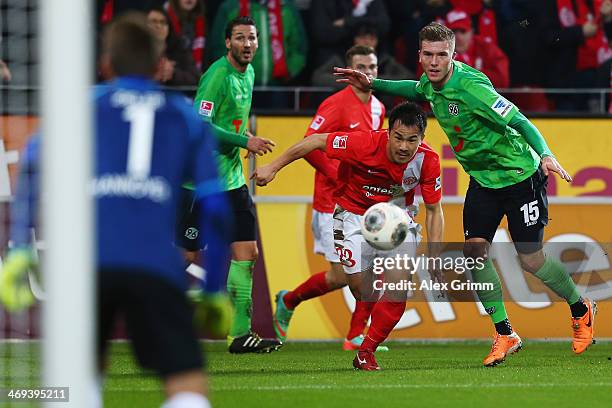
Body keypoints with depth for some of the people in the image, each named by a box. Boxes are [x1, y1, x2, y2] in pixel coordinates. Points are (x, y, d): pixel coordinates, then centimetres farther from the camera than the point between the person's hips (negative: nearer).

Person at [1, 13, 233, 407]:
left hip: (87, 260, 1)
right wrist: (214, 289, 22)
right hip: (158, 267, -1)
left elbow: (37, 163, 3)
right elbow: (215, 206, 16)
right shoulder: (187, 116, 21)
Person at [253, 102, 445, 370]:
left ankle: (366, 352, 3)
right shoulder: (365, 144, -30)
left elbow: (434, 210, -7)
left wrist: (435, 257, -14)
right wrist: (273, 167, -14)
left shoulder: (428, 161, -21)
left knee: (398, 286, -13)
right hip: (353, 214, -2)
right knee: (360, 286, -9)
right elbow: (316, 141, -18)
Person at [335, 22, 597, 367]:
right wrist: (372, 84, 15)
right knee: (474, 250, -8)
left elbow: (519, 121, -31)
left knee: (531, 260, -2)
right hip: (483, 179, 7)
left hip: (520, 176, -7)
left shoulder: (470, 86, -28)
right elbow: (417, 90, 24)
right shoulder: (432, 82, -4)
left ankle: (581, 310, 25)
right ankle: (505, 334, 3)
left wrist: (545, 155, -46)